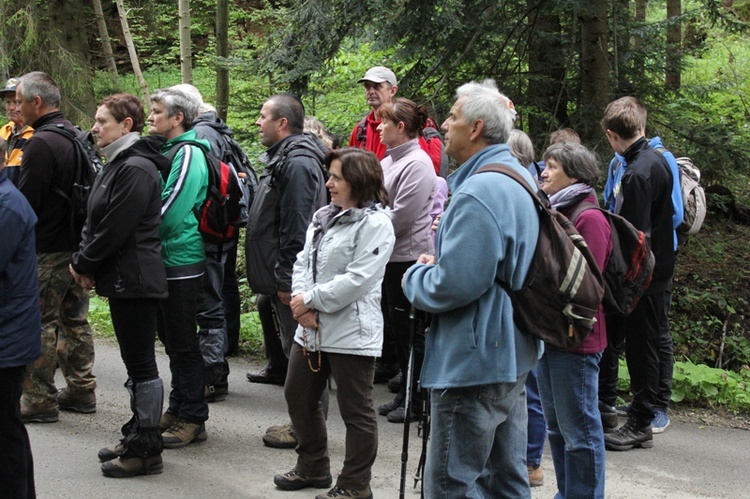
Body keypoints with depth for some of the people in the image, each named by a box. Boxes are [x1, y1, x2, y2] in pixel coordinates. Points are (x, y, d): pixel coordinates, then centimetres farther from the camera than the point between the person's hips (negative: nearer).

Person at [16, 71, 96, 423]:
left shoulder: (41, 143, -17)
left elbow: (24, 201, -19)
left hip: (47, 251, -9)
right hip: (78, 245, 9)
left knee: (40, 325, -1)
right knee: (74, 321, 16)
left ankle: (39, 400, 3)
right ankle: (81, 390, 23)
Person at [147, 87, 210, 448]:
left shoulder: (188, 154, -14)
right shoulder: (162, 151, 12)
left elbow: (170, 211, -21)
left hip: (181, 261, -9)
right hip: (162, 259, 9)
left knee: (183, 344, -2)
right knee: (170, 340, 16)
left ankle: (192, 419, 6)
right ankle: (177, 409, 27)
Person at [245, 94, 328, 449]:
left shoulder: (298, 163, -18)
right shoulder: (284, 158, 16)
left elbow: (296, 229, -23)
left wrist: (286, 280, -23)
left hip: (292, 280, -11)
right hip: (281, 276, 11)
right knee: (294, 350, 15)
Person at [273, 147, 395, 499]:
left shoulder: (375, 224, -14)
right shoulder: (323, 216, 13)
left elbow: (357, 279, -21)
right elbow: (304, 261, 10)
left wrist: (311, 300, -17)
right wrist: (301, 300, -8)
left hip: (351, 333, -9)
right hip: (312, 328, 9)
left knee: (355, 410, 3)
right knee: (297, 396, 18)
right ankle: (312, 467, 35)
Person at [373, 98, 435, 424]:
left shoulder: (417, 164, -16)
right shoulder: (389, 160, 12)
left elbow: (402, 217, -19)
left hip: (409, 255, -9)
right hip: (390, 254, 9)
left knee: (408, 330, -2)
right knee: (394, 327, 14)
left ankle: (416, 400, 8)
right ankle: (404, 394, 25)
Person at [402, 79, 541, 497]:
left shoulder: (477, 195, -22)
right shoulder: (522, 178, 12)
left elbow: (451, 287, -26)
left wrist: (416, 275, -6)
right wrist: (436, 265, 11)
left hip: (473, 363, -10)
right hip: (513, 354, 11)